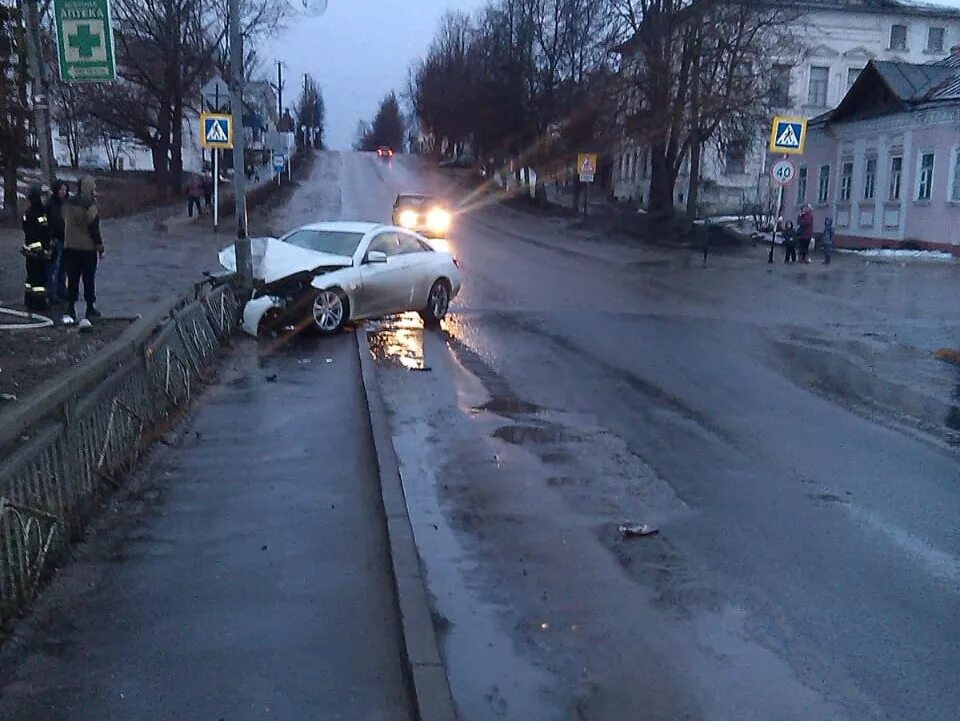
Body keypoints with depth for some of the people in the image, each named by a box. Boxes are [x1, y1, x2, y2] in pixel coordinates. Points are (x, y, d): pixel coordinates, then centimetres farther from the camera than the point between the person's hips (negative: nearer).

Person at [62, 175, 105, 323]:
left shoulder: (68, 203, 6)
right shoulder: (90, 205, -15)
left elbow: (65, 223, 13)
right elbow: (94, 229, -14)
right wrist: (100, 247, -8)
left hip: (70, 247, 5)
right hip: (87, 248, -5)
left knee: (72, 279, 9)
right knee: (89, 279, 6)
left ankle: (70, 309, 6)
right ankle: (90, 308, 14)